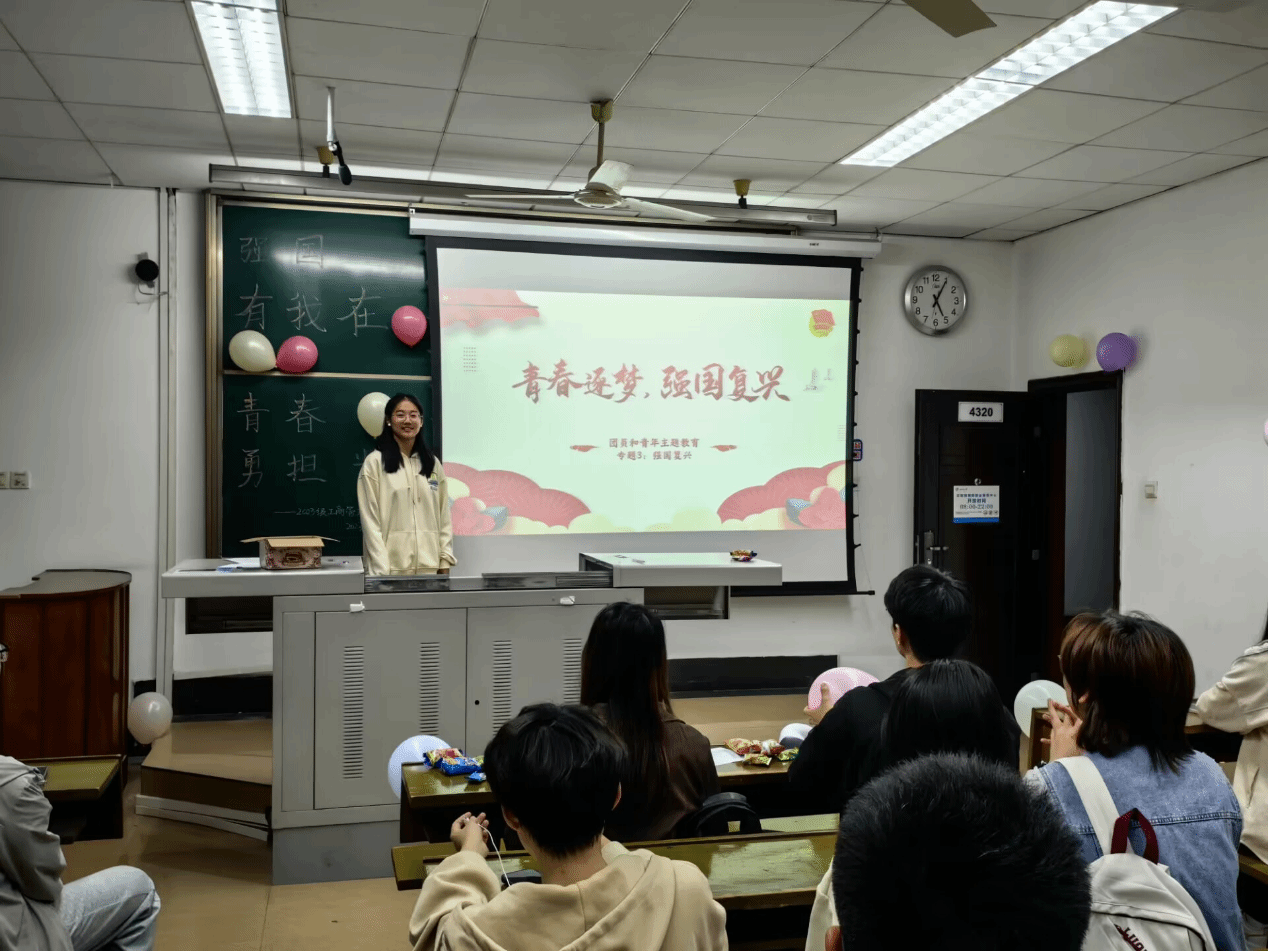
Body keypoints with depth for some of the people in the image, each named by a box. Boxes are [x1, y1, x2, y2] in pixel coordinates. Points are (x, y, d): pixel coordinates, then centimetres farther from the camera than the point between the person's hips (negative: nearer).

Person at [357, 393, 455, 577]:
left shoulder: (433, 463, 13)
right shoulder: (374, 463, -1)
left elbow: (444, 517, 12)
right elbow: (370, 521, -6)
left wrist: (445, 561, 4)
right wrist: (380, 569, -12)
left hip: (429, 565, 4)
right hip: (392, 565, -4)